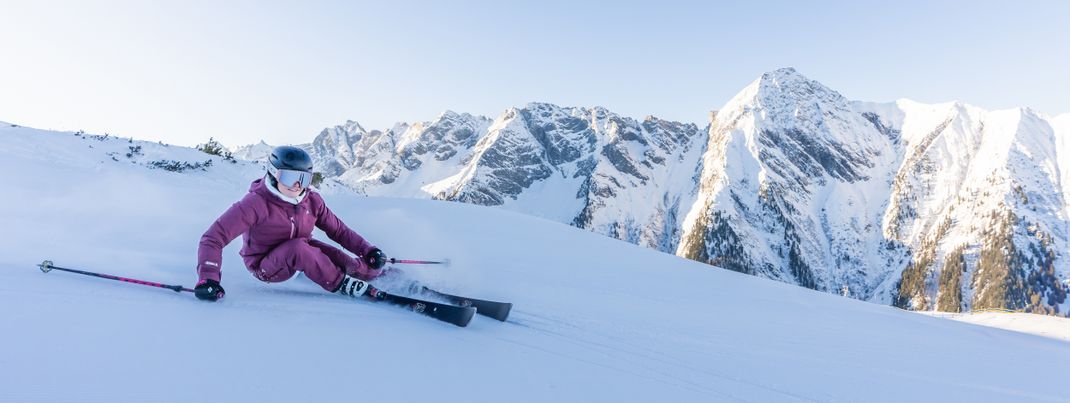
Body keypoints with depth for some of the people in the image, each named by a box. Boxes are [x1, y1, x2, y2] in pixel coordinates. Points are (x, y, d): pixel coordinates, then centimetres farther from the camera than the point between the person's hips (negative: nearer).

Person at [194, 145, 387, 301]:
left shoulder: (312, 201, -12)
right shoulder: (256, 203, -27)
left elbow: (338, 230, -4)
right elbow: (213, 238, -27)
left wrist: (367, 250, -16)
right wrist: (207, 278, -41)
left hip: (299, 256, 5)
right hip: (265, 266, -5)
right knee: (298, 247, -37)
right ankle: (343, 284, -23)